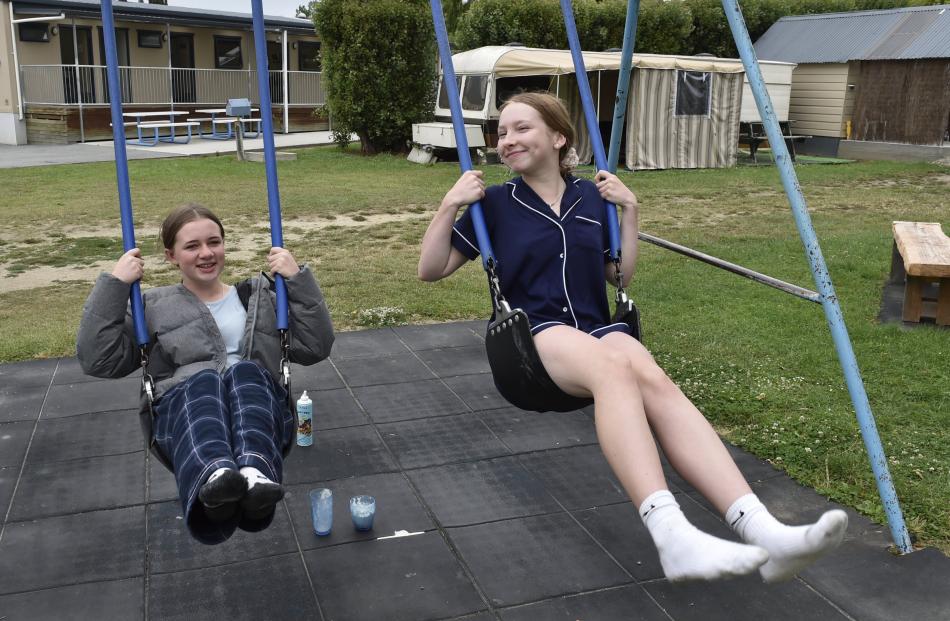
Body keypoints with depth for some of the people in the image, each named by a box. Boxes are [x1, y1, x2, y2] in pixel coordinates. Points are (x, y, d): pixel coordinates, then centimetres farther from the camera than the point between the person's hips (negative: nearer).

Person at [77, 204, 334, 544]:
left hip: (256, 404, 1)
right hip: (182, 407, -1)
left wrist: (299, 279, 5)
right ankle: (214, 479, -66)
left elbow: (315, 347, 14)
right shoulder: (153, 307, 22)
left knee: (244, 371, -34)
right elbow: (98, 361, 9)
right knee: (202, 381, -36)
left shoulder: (260, 297, 25)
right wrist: (114, 284, 2)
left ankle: (254, 474, -62)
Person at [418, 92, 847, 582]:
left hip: (596, 328, 3)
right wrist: (450, 205, -4)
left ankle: (760, 529, -47)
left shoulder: (589, 196, 17)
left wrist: (629, 208, 13)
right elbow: (430, 270, 9)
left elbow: (620, 274, 24)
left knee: (656, 383, -33)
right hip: (533, 335, -3)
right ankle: (671, 536, -53)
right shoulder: (495, 203, 9)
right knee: (613, 368, -38)